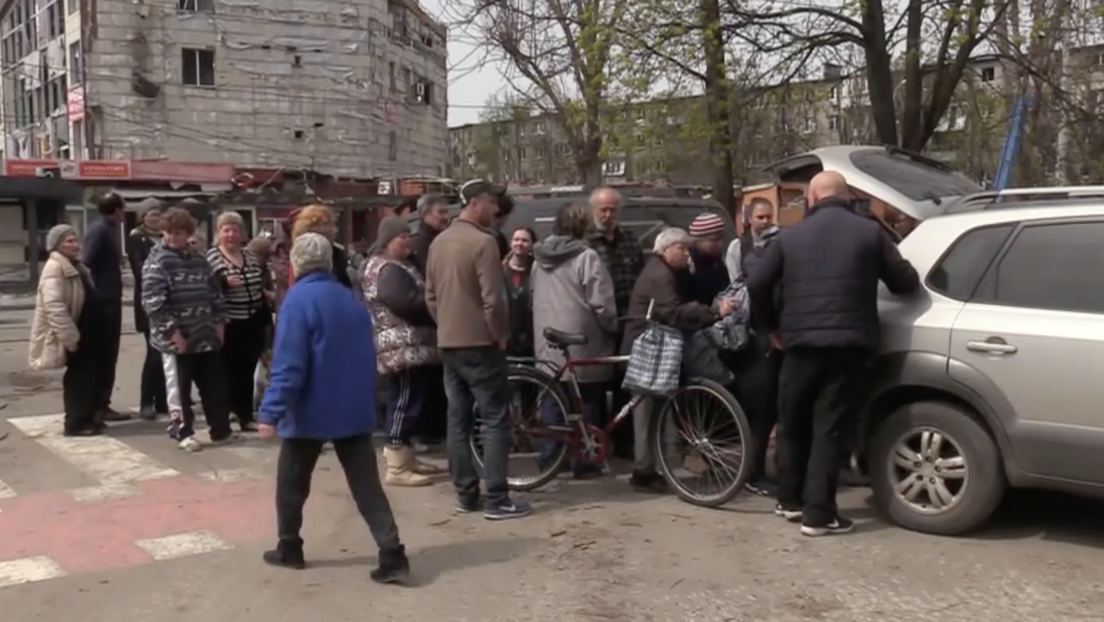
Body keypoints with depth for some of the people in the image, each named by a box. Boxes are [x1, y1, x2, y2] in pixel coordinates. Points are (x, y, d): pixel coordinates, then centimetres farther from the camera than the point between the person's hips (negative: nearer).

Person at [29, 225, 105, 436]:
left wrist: (98, 330, 21)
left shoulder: (75, 266, 15)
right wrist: (70, 338, -28)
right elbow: (54, 306, -27)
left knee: (90, 375, 14)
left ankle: (86, 417, 24)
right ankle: (75, 423, 4)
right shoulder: (55, 268, -17)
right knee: (78, 378, -4)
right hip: (73, 335, -10)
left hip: (86, 332, 10)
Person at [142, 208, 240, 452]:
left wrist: (219, 322, 9)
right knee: (179, 388, 4)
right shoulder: (157, 262, -9)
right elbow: (153, 302, -17)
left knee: (215, 384, 11)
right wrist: (172, 330, -19)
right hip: (176, 338, -6)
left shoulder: (199, 260, 11)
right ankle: (183, 433, 17)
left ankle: (220, 431, 22)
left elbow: (215, 292, 17)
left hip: (206, 335, 6)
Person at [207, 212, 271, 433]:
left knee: (247, 371, 11)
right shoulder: (212, 257, -6)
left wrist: (267, 319, 16)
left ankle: (246, 416, 20)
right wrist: (223, 281, -34)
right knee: (228, 372, 1)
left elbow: (261, 289, 16)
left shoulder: (250, 255, 11)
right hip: (228, 326, -5)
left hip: (252, 324, 5)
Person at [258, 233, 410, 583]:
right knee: (367, 485, 3)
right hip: (355, 409, 5)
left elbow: (287, 364, -19)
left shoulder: (298, 299, -11)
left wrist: (271, 412, -19)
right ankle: (392, 556, -4)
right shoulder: (351, 300, 10)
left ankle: (289, 549, 29)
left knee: (292, 482, 16)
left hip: (312, 410, -5)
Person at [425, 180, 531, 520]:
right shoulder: (482, 241, -15)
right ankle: (497, 500, -2)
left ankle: (465, 494, 16)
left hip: (447, 343, 8)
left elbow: (431, 295, 14)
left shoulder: (439, 241, 10)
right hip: (480, 343, -8)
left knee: (458, 420, 11)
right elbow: (492, 299, -19)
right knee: (494, 420, -2)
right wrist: (501, 334, -7)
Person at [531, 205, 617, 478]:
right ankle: (586, 463, 8)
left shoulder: (540, 258, 11)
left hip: (548, 344, 6)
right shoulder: (586, 256, -12)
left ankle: (548, 461, 14)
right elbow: (601, 303, -14)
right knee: (586, 406, 4)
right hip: (582, 345, -6)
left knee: (551, 405, 10)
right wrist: (612, 328, 2)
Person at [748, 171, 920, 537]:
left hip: (802, 343, 1)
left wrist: (772, 327, 19)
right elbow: (907, 283, 6)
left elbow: (757, 286, 5)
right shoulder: (870, 232, 4)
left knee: (792, 424, 17)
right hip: (848, 343, -1)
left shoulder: (791, 236, 7)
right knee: (830, 428, 1)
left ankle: (790, 500, 26)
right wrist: (869, 279, 28)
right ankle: (819, 514, 1)